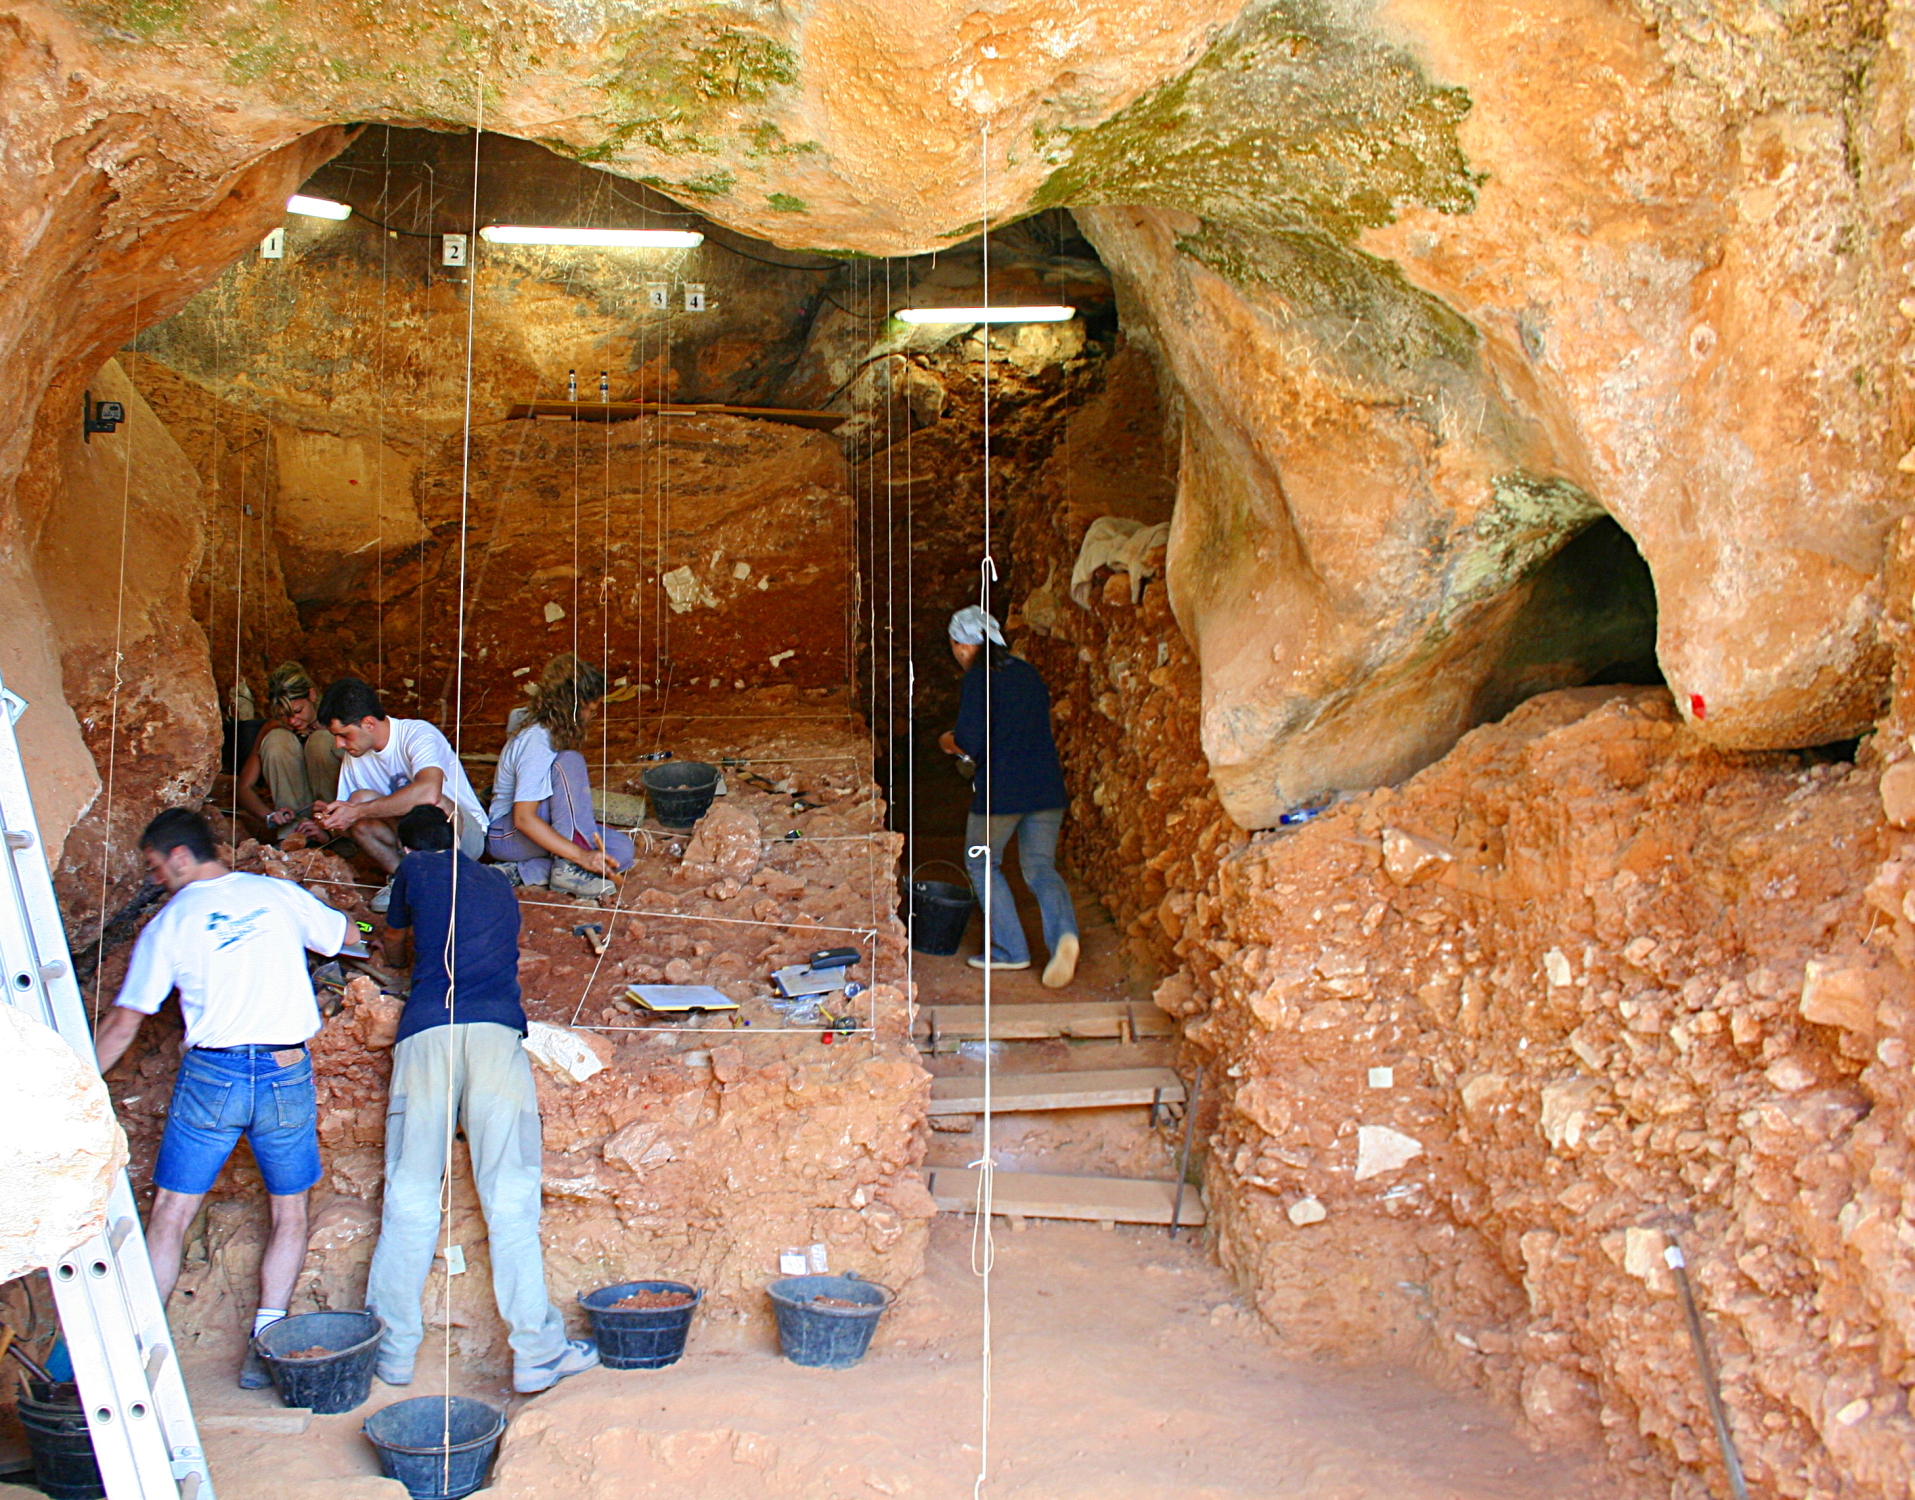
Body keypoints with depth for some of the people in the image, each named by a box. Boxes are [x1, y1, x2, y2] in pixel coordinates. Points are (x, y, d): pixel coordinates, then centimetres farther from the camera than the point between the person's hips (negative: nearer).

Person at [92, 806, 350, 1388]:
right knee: (289, 1214, 11)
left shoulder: (168, 924, 1)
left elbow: (123, 1024, 5)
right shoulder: (279, 894, 5)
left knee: (170, 1213, 9)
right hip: (287, 1073, 1)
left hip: (211, 1074, -1)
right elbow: (344, 935, 21)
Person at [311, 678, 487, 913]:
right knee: (360, 799, -19)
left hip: (466, 834, -6)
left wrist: (358, 812, -36)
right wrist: (329, 818, -16)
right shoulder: (354, 758, 2)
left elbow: (430, 791, -41)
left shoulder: (417, 734, -21)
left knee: (429, 804, -37)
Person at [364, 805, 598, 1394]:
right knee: (510, 1197, -3)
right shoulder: (498, 883, 27)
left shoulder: (415, 871, 19)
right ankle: (537, 1353, -4)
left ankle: (392, 1351, 9)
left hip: (425, 1031, -1)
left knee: (410, 1198, 4)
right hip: (496, 1031, 1)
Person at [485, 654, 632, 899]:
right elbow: (523, 818, -32)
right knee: (570, 762, -28)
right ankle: (568, 869, -29)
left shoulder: (555, 733, 3)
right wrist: (581, 855, -36)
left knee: (621, 849, -13)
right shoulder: (536, 744, -24)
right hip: (506, 836, -9)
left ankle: (522, 871, -12)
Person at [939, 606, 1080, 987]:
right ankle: (1064, 931, -17)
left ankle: (1010, 949, 14)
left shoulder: (979, 677, -8)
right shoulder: (1027, 672, 13)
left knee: (982, 865, 14)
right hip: (1047, 786, 6)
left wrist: (949, 742, 8)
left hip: (1000, 791, -6)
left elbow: (970, 743, -15)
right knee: (1040, 866, 10)